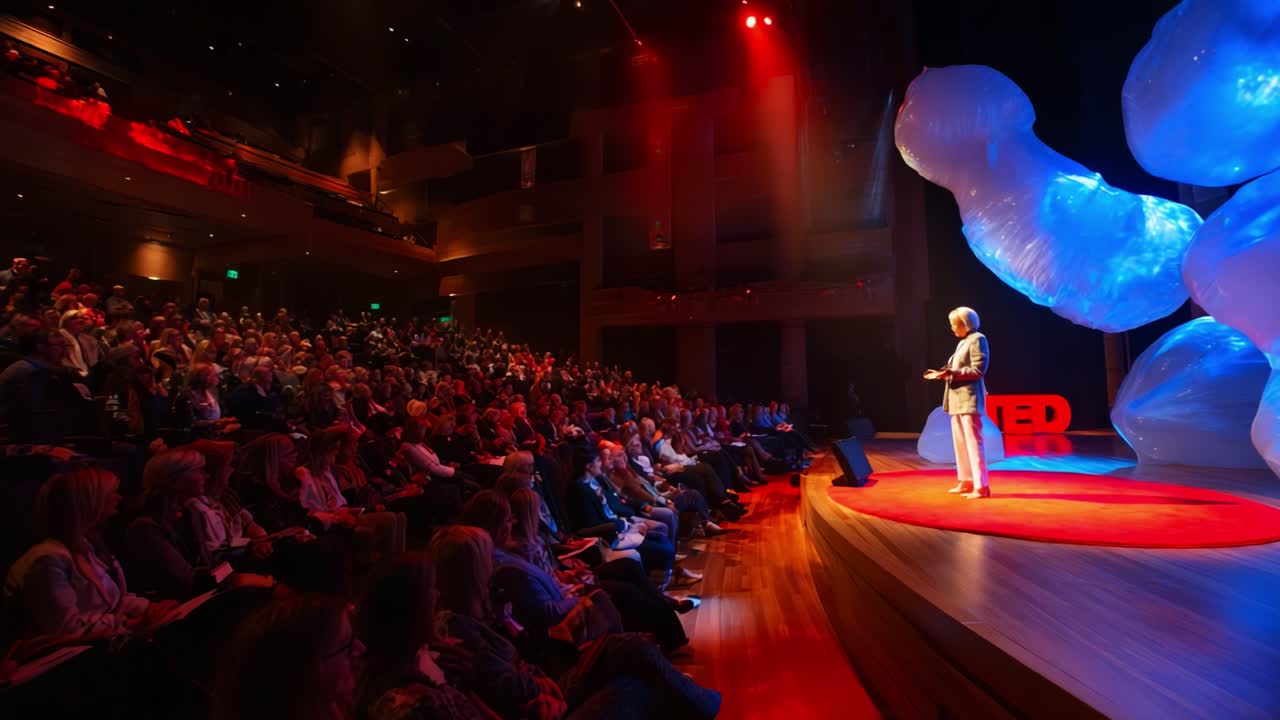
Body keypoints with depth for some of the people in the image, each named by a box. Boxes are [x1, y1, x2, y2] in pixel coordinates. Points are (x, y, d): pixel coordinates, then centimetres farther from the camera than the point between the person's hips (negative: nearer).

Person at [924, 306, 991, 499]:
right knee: (960, 442, 13)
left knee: (973, 442, -8)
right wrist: (943, 374, 11)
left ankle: (981, 486, -4)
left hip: (970, 399, -9)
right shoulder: (962, 342, 19)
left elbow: (978, 370, -16)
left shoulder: (978, 339, -6)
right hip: (957, 399, 9)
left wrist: (953, 373, -24)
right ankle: (966, 482, 21)